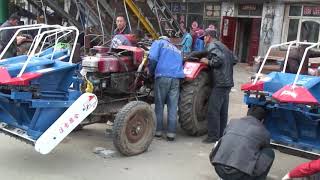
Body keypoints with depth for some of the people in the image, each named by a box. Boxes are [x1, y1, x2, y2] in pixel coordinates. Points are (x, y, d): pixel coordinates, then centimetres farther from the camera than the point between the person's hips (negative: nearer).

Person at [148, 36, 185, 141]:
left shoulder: (158, 43, 15)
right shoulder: (177, 50, 32)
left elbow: (153, 58, -2)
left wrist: (151, 72, 11)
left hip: (162, 76, -4)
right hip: (176, 78, 4)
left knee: (159, 105, 6)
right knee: (173, 107, 2)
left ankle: (158, 131, 11)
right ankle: (171, 133, 1)